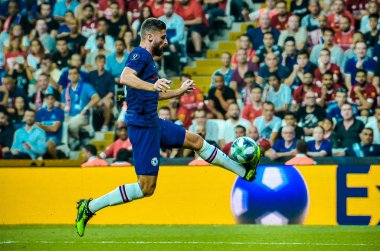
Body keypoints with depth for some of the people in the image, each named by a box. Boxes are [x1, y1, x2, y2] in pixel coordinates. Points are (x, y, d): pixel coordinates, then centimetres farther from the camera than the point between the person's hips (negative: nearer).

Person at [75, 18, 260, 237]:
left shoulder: (148, 59, 17)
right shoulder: (140, 54, -12)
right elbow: (125, 77, -33)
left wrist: (180, 91, 38)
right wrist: (152, 86, -48)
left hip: (154, 122, 10)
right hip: (143, 125, -10)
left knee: (196, 140, 19)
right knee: (146, 188, -8)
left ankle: (244, 172, 31)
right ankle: (90, 207, -5)